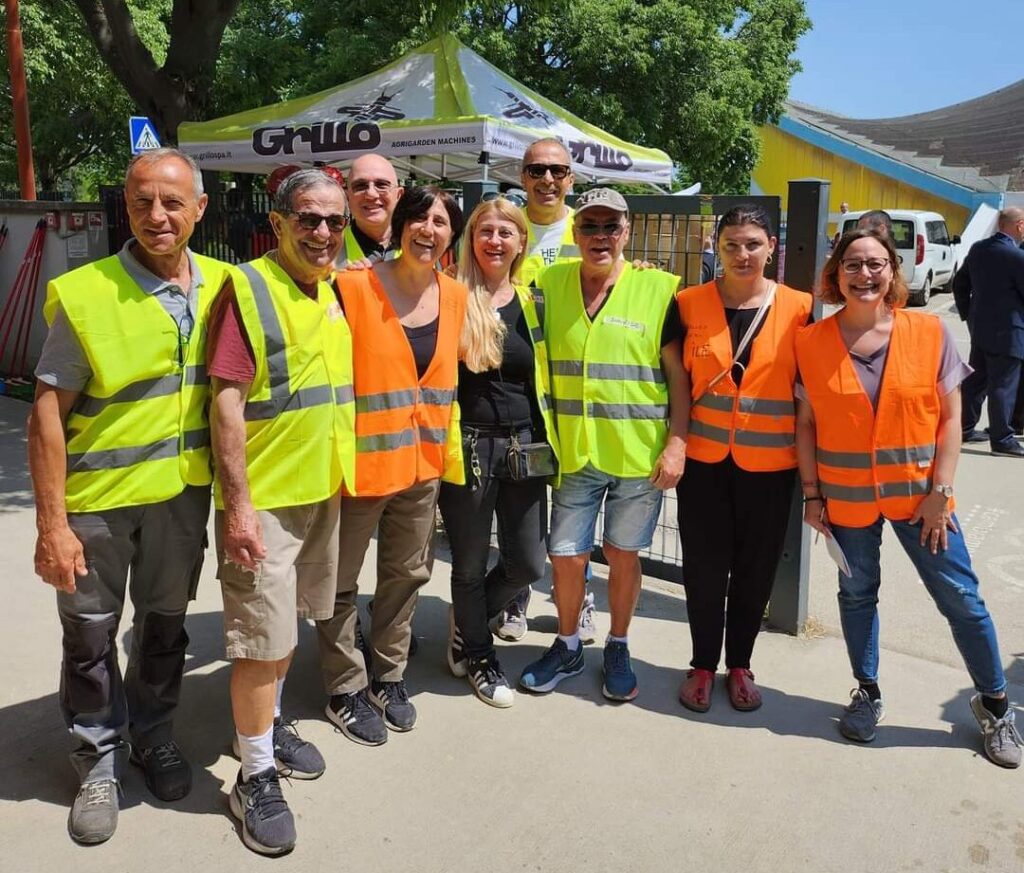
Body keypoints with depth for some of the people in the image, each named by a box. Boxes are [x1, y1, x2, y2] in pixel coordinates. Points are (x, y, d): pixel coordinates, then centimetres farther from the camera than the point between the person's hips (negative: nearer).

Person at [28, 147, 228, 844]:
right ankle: (99, 759, 31)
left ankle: (154, 735, 40)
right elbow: (48, 413, -12)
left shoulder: (223, 287, -1)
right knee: (91, 633, 11)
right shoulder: (86, 294, -14)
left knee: (166, 623, 19)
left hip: (184, 492, 4)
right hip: (98, 498, -3)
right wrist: (52, 524, -14)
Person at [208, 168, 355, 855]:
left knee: (290, 622, 20)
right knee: (261, 639, -1)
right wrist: (237, 505, -20)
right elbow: (227, 404, -17)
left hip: (324, 490, 7)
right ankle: (256, 777, 15)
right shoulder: (248, 290, -13)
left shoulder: (334, 292, 8)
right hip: (264, 500, -7)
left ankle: (271, 722, 40)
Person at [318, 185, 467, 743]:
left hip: (423, 463, 6)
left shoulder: (455, 296, 5)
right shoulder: (354, 287, -12)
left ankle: (388, 676, 35)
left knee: (407, 573, 17)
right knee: (342, 583, 7)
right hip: (360, 461, -5)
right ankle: (346, 690, 25)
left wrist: (447, 449, 15)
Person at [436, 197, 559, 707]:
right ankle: (478, 655, 32)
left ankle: (465, 624, 34)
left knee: (528, 563, 7)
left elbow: (548, 378, 16)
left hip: (523, 447, 4)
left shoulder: (534, 305, 7)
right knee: (471, 563, 10)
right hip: (468, 447, -3)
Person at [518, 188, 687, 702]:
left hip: (639, 454, -2)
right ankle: (568, 647, 31)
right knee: (566, 557, 7)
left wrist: (676, 442, -9)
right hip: (575, 450, 2)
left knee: (623, 554, 11)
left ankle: (617, 649, 32)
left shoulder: (657, 289, -4)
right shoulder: (550, 284, 3)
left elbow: (678, 373, -3)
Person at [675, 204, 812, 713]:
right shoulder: (689, 304, -2)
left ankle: (739, 664, 31)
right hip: (703, 459, 0)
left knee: (755, 568, 11)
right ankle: (703, 664, 27)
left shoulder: (798, 308, -3)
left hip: (769, 464, 0)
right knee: (704, 567, 8)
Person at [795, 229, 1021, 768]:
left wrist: (940, 490, -8)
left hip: (918, 494, 0)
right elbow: (806, 423, 1)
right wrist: (811, 493, -2)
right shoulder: (813, 342, -5)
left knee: (960, 597, 7)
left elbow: (949, 417, -3)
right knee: (857, 594, 16)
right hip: (846, 497, 1)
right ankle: (867, 692, 36)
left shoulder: (929, 333, -6)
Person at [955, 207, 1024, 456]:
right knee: (1003, 385, -2)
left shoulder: (977, 249, 6)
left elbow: (959, 284, 12)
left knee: (978, 378, 16)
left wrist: (968, 315, 18)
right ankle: (1002, 439, 3)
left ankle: (964, 427, 23)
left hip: (980, 327, 8)